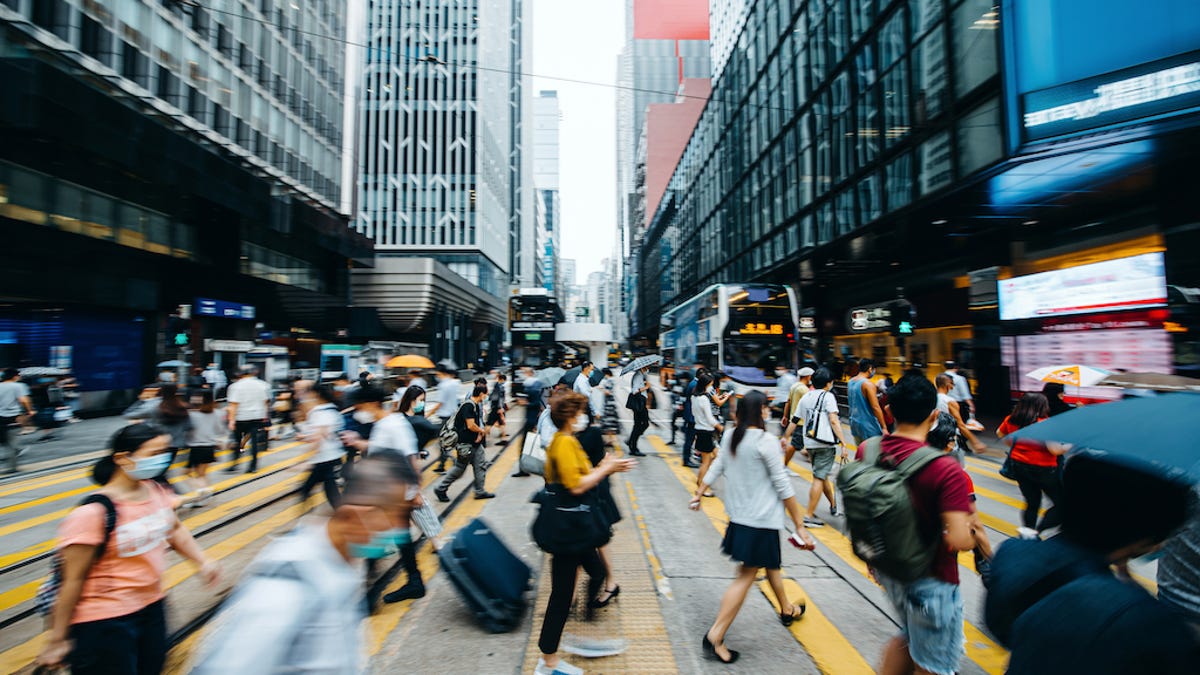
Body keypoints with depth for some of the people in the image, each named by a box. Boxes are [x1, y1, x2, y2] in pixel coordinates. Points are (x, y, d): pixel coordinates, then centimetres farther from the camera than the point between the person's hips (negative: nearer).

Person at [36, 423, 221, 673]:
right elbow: (73, 580, -16)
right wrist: (57, 638, -9)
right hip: (104, 623, -7)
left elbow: (175, 529, 12)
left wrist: (203, 561, 4)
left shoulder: (155, 491, -4)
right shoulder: (92, 513, -23)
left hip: (152, 606, 7)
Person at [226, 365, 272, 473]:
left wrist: (232, 420, -12)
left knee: (237, 441, 13)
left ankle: (234, 463, 11)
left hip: (241, 418, -2)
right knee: (255, 441, 3)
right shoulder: (262, 385, 5)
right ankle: (253, 465, 3)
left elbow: (234, 404, -12)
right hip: (258, 417, 2)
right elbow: (266, 402, 10)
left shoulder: (236, 386, -5)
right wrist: (264, 416, 20)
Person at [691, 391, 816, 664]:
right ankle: (715, 637, 0)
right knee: (747, 576, -1)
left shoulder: (730, 437, 2)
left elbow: (715, 468, 9)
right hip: (761, 519, -8)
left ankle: (787, 609, 49)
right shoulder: (766, 440, -19)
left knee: (771, 562, 27)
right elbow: (783, 485, -15)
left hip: (740, 514, 8)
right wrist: (799, 525, -8)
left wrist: (699, 494, 19)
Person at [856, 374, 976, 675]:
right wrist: (974, 532, -6)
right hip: (930, 581, -6)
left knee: (910, 637, 32)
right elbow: (959, 540, -30)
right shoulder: (946, 470, -27)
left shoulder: (866, 451, -9)